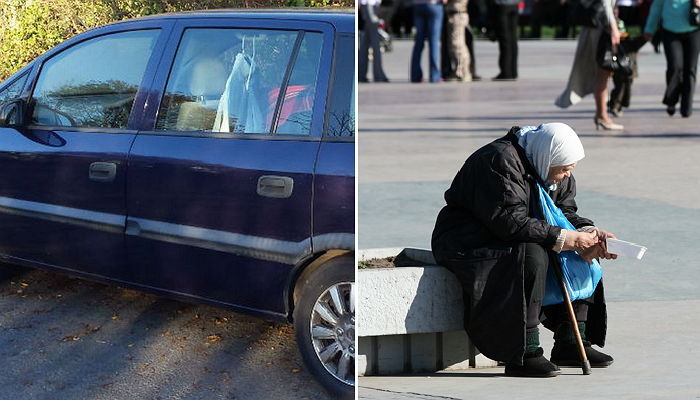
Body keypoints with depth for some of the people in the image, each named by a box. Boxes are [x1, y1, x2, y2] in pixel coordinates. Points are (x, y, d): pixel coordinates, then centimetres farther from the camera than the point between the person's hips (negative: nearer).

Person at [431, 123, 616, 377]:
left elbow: (564, 211, 9)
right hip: (467, 242, -9)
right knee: (532, 256, -35)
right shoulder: (500, 162, -26)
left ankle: (570, 342, -1)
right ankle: (522, 355, -32)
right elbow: (511, 222, -32)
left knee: (582, 257, -1)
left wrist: (587, 232, -12)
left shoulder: (547, 167, 3)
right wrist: (564, 238, -31)